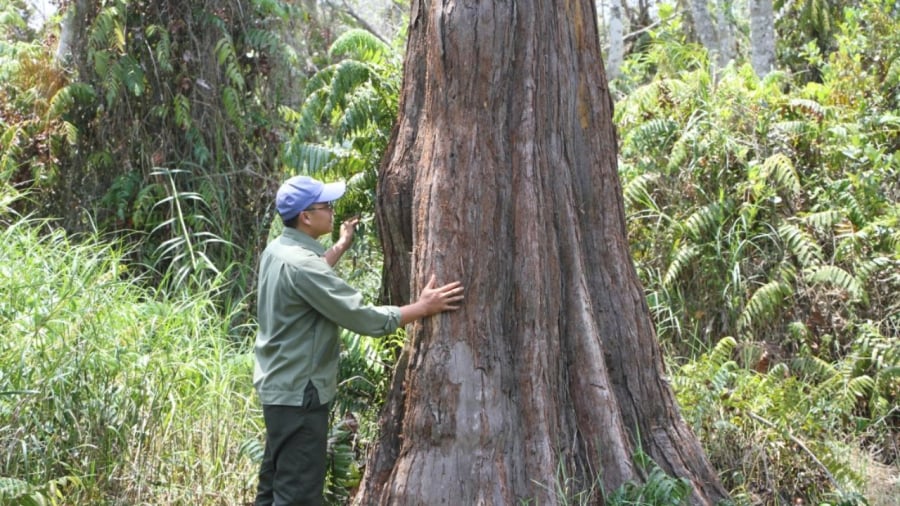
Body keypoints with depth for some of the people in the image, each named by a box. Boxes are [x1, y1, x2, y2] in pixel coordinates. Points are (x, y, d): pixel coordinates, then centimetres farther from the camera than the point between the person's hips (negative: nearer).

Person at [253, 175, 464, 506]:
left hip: (278, 384, 11)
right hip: (298, 391, -10)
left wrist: (341, 247, 36)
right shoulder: (301, 264, -25)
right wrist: (423, 307, -16)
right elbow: (362, 318, -24)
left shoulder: (278, 250, 5)